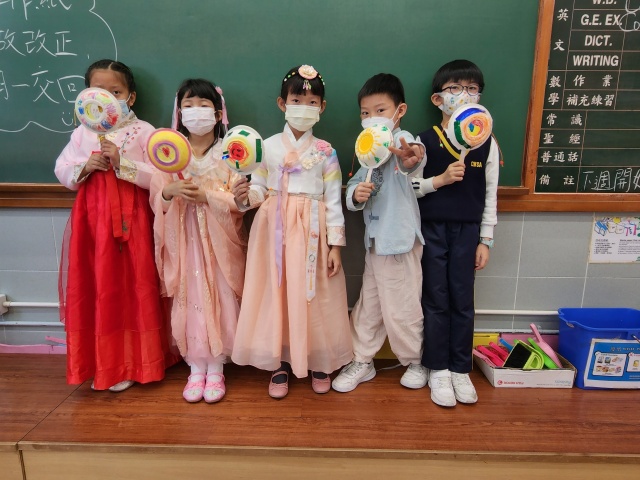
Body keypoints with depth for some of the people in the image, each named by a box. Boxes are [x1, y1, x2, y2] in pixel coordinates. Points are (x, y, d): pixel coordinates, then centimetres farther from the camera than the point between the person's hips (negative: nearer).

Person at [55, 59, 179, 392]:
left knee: (134, 287, 3)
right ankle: (102, 363, 25)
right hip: (93, 219, 4)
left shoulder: (143, 131, -2)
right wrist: (86, 167, -7)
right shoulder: (82, 133, 11)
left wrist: (121, 163, -19)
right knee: (96, 288, 8)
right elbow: (62, 171, 12)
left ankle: (131, 361, 21)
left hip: (132, 220, -3)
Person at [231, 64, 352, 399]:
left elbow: (333, 200, 0)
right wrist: (246, 195, -19)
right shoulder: (268, 147, 4)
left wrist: (335, 244, -4)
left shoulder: (325, 152, 1)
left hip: (312, 232, -1)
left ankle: (318, 362, 26)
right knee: (276, 293, 6)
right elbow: (259, 189, 5)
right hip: (276, 230, 1)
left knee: (315, 297, 5)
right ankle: (281, 363, 24)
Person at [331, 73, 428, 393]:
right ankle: (362, 361, 32)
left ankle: (414, 361, 31)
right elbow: (352, 189, 7)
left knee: (400, 307, 6)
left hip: (399, 240, -7)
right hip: (375, 239, 7)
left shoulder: (402, 140, -13)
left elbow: (413, 156, -38)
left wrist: (411, 156, -61)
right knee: (368, 304, 16)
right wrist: (356, 194, -16)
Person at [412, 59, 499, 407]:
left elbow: (490, 195, 4)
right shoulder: (424, 141, -5)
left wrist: (485, 240, 2)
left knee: (462, 301, 8)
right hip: (432, 230, -1)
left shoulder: (487, 144, 1)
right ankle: (438, 369, 21)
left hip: (467, 231, 2)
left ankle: (460, 369, 24)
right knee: (436, 300, 6)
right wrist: (440, 179, -20)